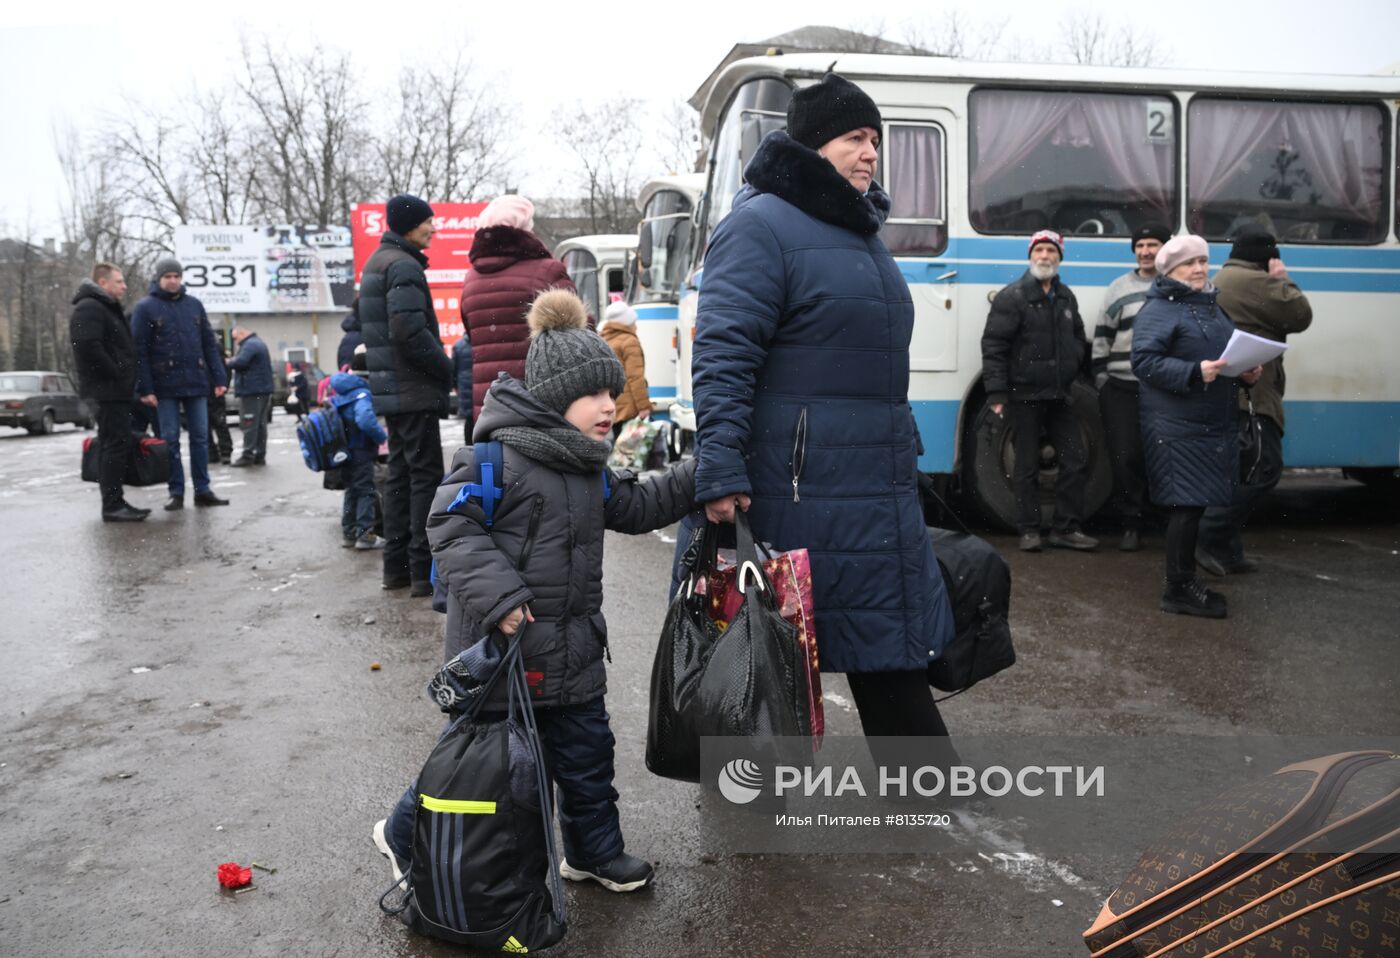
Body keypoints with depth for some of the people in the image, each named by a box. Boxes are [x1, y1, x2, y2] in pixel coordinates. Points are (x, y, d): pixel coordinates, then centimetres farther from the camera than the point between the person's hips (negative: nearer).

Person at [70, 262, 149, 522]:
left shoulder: (107, 308, 22)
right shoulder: (89, 308, -11)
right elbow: (88, 346, -24)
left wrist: (125, 377, 14)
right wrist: (115, 373, -18)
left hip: (116, 391, 10)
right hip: (107, 390, -10)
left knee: (117, 445, 12)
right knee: (117, 445, -11)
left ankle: (115, 501, 17)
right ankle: (112, 506, -10)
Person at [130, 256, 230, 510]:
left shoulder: (194, 305, 11)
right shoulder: (145, 308, 0)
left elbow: (210, 344, 11)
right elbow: (139, 351, -5)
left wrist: (219, 378, 3)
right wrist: (146, 388, -11)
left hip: (196, 383, 3)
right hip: (165, 385, -3)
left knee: (200, 437, 4)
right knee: (170, 439, 2)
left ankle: (203, 490, 10)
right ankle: (176, 493, 8)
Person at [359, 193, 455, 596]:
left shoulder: (376, 263, 19)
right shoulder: (404, 265, -14)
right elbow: (410, 331, -23)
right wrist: (447, 368, -12)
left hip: (390, 389, 10)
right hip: (414, 389, -10)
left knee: (400, 473, 13)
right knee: (426, 475, -6)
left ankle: (396, 565, 18)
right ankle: (424, 571, -4)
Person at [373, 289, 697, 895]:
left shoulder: (588, 468, 9)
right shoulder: (497, 456, -19)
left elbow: (634, 508, 18)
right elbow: (451, 526, -21)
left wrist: (696, 477, 9)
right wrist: (498, 596, -29)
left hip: (572, 651, 8)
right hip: (498, 648, -8)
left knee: (587, 753, 16)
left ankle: (594, 851, 36)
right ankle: (405, 835, 31)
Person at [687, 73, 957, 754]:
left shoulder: (861, 232, 19)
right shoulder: (762, 224, -9)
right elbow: (722, 357, -18)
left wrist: (901, 464, 26)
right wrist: (720, 474, -26)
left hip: (875, 494, 8)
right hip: (790, 489, -8)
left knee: (892, 662, 14)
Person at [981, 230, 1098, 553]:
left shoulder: (1066, 297, 14)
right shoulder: (1012, 297, -7)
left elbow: (1078, 340, 24)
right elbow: (993, 346, -12)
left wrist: (1075, 367, 7)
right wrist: (996, 393, -18)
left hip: (1060, 395, 6)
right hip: (1024, 395, -6)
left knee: (1076, 460, 6)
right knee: (1027, 466, 2)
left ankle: (1065, 529, 16)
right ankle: (1029, 531, 13)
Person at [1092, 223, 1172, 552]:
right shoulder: (1119, 288, 12)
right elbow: (1102, 337, 12)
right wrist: (1101, 379, 6)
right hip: (1122, 388, 1)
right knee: (1126, 457, 1)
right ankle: (1132, 525, 13)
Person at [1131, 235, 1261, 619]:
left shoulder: (1213, 307, 20)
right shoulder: (1158, 311, -9)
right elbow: (1144, 361, -19)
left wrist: (1247, 369, 7)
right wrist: (1195, 372, -28)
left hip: (1213, 426, 9)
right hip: (1177, 427, -9)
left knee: (1195, 505, 13)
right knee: (1186, 505, -9)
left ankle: (1186, 583, 23)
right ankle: (1179, 590, 0)